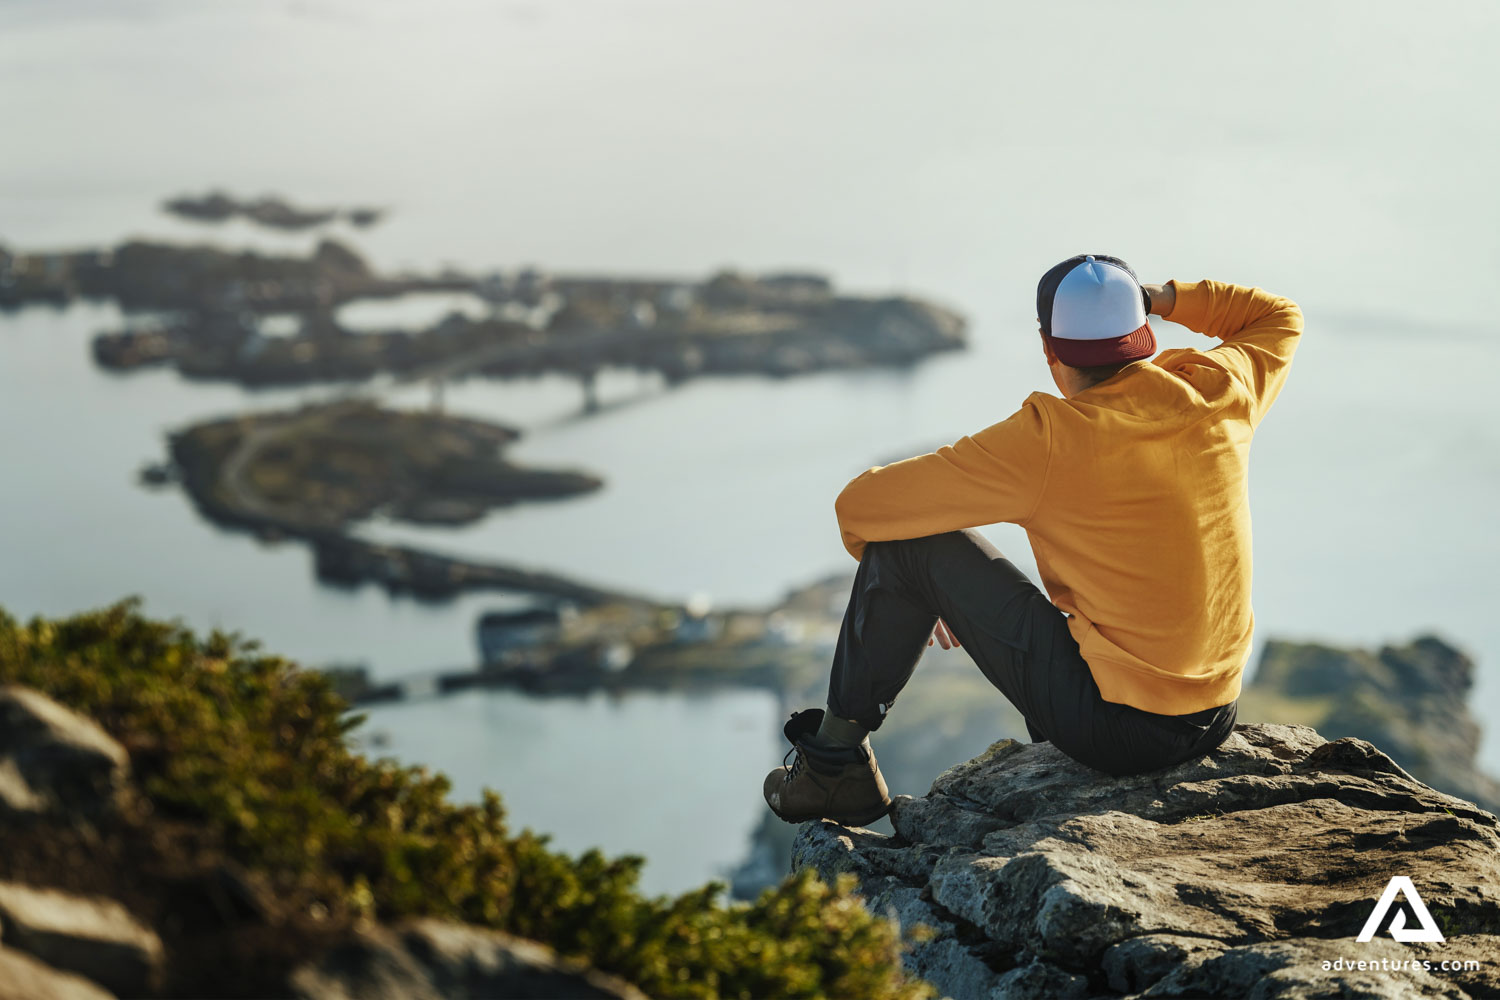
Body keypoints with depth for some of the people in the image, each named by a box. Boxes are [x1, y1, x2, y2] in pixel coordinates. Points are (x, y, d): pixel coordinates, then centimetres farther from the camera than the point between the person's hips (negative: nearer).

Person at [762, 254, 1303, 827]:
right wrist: (1159, 299, 9)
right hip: (1217, 721, 6)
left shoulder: (1050, 440, -17)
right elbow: (1280, 319, 22)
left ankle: (836, 762, 12)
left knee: (910, 542, 0)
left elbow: (861, 506, -11)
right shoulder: (1219, 395, -4)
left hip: (1115, 726, -6)